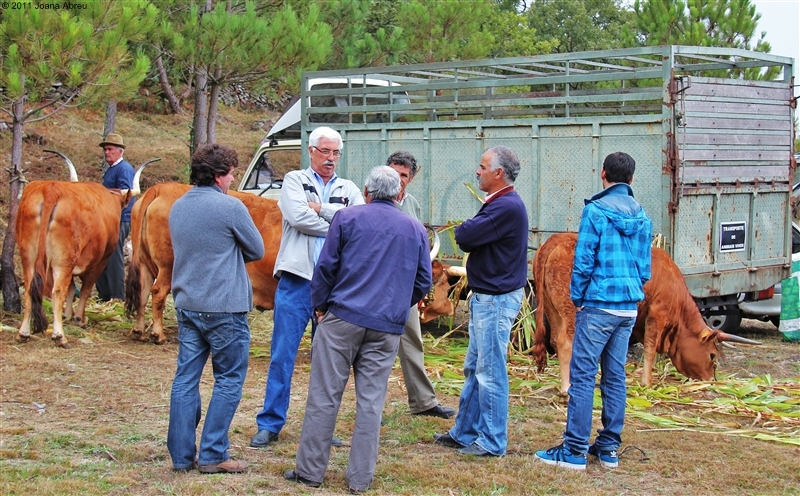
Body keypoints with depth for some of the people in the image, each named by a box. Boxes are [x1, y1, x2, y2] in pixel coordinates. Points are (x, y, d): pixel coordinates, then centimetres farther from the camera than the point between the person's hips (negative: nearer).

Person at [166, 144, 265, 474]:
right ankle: (212, 454, 3)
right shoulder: (230, 207, -13)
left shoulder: (177, 207, 9)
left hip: (186, 306, 7)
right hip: (224, 307, -7)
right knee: (229, 379, 4)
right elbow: (257, 251, -4)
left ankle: (181, 454, 11)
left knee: (186, 378, 9)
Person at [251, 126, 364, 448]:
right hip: (296, 280, -2)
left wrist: (321, 209, -8)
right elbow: (297, 216, -12)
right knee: (282, 355, -1)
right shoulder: (295, 180, 8)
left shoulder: (349, 190, 14)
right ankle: (270, 424, 6)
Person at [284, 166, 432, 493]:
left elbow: (326, 266, 1)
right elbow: (423, 283, 13)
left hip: (342, 318, -2)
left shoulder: (347, 218, 3)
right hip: (387, 328, 2)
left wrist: (320, 306, 13)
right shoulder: (416, 230, 11)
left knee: (324, 395, 2)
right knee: (371, 401, 5)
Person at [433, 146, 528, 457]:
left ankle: (492, 442, 4)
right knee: (474, 369, 16)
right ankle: (465, 433, 25)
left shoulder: (507, 207, -19)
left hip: (496, 300, -11)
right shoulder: (500, 203, 15)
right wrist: (470, 233, -7)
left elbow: (464, 237, -21)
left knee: (490, 372, -3)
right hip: (485, 297, 11)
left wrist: (465, 230, -1)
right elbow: (469, 241, 13)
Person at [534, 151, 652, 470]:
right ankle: (609, 448, 15)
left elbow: (583, 259, -11)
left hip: (599, 305, -7)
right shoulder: (642, 216, 9)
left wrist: (577, 297, 1)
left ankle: (575, 450, -5)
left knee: (582, 375, -4)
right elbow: (645, 266, 13)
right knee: (615, 377, 11)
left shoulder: (597, 210, -10)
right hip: (629, 308, 7)